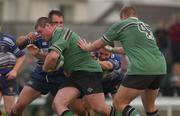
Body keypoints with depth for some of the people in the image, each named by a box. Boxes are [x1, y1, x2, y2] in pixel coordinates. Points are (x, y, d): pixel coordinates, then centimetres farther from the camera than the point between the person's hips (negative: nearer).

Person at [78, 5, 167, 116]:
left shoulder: (121, 25, 8)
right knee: (149, 106, 22)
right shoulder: (146, 26, 26)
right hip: (160, 68, 7)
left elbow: (99, 44, 19)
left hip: (142, 69, -7)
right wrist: (112, 49, 52)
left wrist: (87, 47, 38)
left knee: (119, 103, 1)